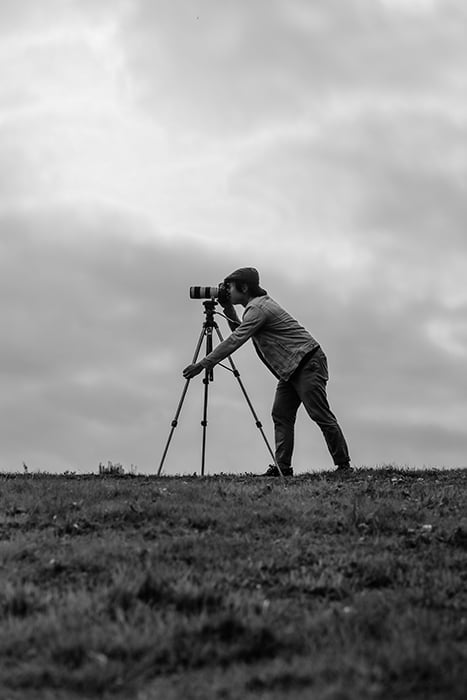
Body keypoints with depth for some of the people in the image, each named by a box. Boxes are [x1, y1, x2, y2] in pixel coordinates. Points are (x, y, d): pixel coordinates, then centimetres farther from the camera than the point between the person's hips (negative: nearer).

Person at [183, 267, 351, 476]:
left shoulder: (258, 308, -16)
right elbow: (239, 332, 25)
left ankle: (343, 465, -8)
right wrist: (228, 310, 11)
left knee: (320, 414, -10)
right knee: (281, 415, 2)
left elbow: (235, 341, -22)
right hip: (291, 368, 10)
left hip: (307, 362, -10)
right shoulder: (260, 305, 15)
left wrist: (202, 364, -22)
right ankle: (282, 466, -2)